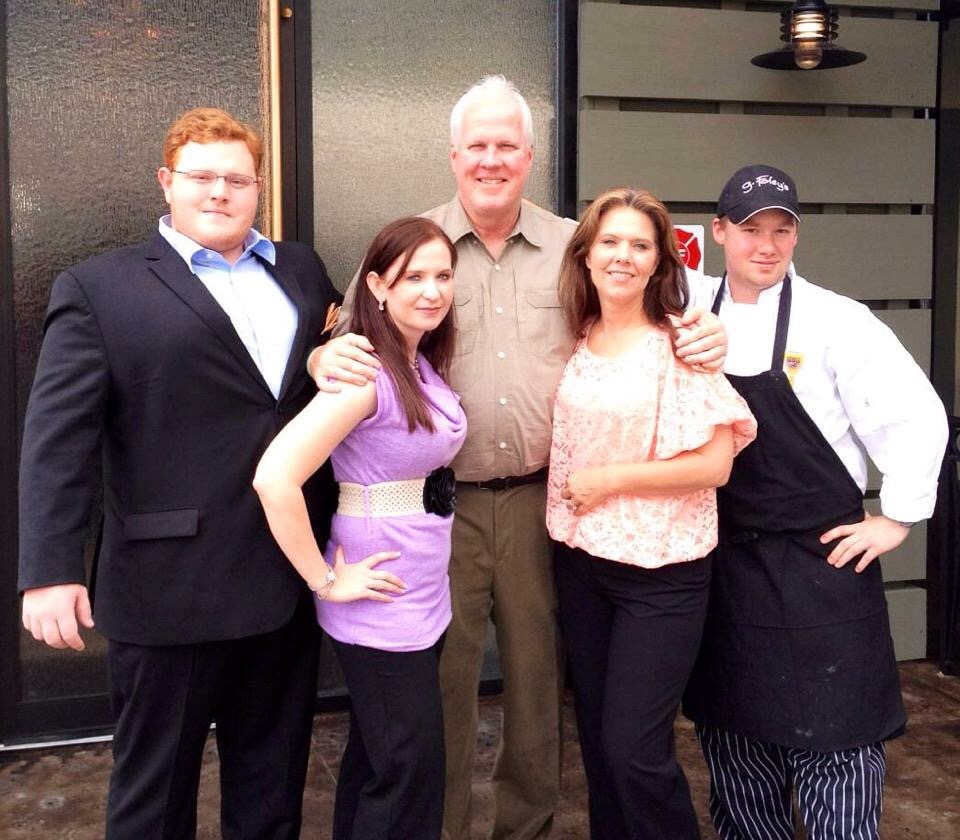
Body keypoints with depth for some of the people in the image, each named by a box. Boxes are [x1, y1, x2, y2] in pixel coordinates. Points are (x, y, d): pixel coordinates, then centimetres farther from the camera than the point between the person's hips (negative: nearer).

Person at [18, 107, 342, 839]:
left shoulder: (302, 270, 12)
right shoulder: (99, 289, -3)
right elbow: (57, 440, -9)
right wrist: (50, 571, -17)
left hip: (290, 577, 5)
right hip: (172, 586, -4)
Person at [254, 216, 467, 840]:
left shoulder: (425, 365, 5)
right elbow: (275, 479, -30)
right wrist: (326, 581, -21)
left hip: (426, 595, 8)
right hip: (381, 603, -8)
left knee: (376, 760, 20)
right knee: (411, 772, 3)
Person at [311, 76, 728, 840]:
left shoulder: (573, 247, 7)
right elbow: (350, 342, 2)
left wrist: (701, 338, -8)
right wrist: (328, 358, -22)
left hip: (541, 497, 2)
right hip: (441, 500, -2)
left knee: (539, 671, 14)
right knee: (443, 677, 8)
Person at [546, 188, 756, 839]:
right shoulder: (575, 341, 5)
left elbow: (714, 463, -15)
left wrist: (608, 478, -14)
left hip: (659, 570, -5)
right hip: (580, 560, 6)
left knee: (634, 749, -4)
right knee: (597, 737, 15)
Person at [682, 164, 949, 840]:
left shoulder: (837, 321, -10)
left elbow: (917, 417, -10)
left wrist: (898, 518, -8)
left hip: (820, 564, -4)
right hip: (722, 563, 5)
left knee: (833, 747, 3)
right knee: (733, 744, 17)